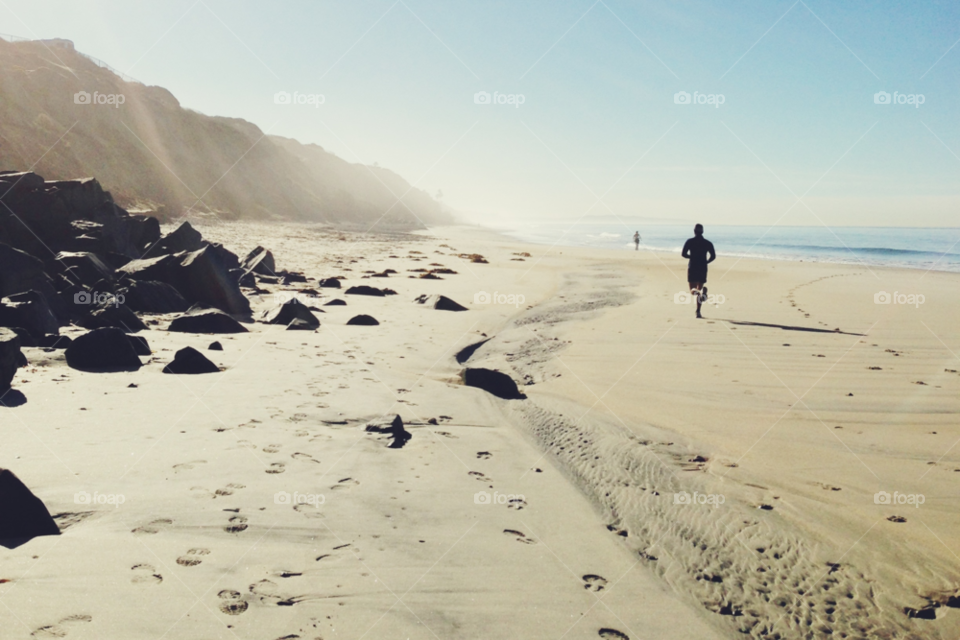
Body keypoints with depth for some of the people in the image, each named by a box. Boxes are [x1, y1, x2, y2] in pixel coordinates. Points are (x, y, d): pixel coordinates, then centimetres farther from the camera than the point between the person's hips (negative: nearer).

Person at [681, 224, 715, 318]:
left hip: (692, 268, -2)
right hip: (703, 268, 2)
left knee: (693, 290, 4)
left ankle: (701, 292, -34)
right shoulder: (707, 243, 4)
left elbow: (684, 254, -8)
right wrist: (705, 262, 13)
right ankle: (698, 312, 5)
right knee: (699, 290, 13)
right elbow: (713, 256, -3)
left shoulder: (689, 241, -2)